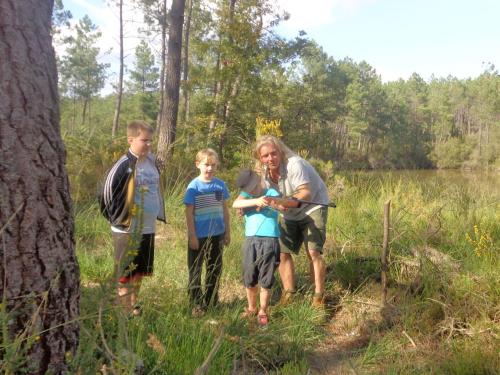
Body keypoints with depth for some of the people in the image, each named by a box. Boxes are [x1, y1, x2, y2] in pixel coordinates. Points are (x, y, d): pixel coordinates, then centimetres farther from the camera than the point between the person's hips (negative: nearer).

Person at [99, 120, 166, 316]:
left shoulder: (151, 162, 5)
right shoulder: (124, 166, -18)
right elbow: (108, 193, -14)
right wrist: (119, 219, -7)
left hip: (148, 228, 7)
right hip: (128, 230, -7)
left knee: (140, 271, 19)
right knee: (126, 272, 6)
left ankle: (134, 305, 36)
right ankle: (126, 311, 18)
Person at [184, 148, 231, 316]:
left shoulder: (221, 185, 0)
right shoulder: (194, 187, -10)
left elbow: (225, 210, 7)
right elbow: (189, 213, -10)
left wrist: (227, 232, 8)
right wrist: (192, 236, -12)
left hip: (217, 235, 4)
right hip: (199, 236, -4)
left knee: (215, 269, 15)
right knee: (195, 271, 7)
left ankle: (211, 301, 32)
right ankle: (196, 304, 20)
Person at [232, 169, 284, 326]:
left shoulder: (271, 193, 5)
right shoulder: (246, 194, 10)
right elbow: (236, 204, -12)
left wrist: (270, 201, -34)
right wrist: (256, 201, -25)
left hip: (270, 241, -2)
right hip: (251, 241, 3)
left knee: (266, 282, 4)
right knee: (249, 280, 13)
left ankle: (263, 312, 21)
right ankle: (251, 308, 34)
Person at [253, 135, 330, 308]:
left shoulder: (294, 164, -28)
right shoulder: (264, 172, -6)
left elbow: (306, 193, -33)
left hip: (313, 208, -6)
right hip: (291, 214, 7)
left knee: (313, 251, -17)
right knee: (282, 252, 2)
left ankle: (319, 295, -4)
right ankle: (289, 293, 14)